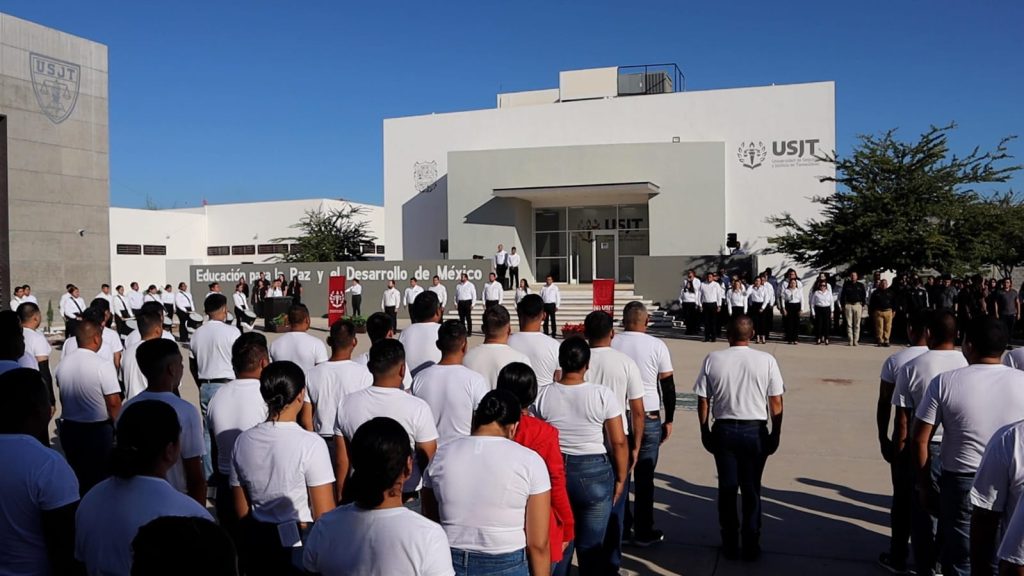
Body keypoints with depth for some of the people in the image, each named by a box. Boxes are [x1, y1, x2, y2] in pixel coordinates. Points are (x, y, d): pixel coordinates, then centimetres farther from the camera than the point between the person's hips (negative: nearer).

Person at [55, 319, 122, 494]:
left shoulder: (62, 364, -2)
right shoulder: (103, 366, -20)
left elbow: (63, 396, 11)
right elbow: (114, 402, -18)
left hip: (69, 429, 6)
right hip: (97, 430, -5)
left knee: (76, 477, 19)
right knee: (99, 476, 10)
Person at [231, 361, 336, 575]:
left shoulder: (243, 441, -2)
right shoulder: (310, 444, -19)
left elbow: (241, 510, 7)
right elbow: (324, 514, -16)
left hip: (257, 544, 5)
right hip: (301, 546, -5)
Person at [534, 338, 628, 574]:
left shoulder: (543, 395, -6)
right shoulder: (602, 395, -12)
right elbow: (619, 442, -10)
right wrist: (620, 478, 2)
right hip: (594, 473, -2)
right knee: (592, 546, 11)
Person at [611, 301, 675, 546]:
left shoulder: (611, 344, -4)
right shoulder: (657, 346, -6)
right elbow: (668, 385, -1)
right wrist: (669, 420, 9)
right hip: (648, 418, -1)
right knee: (644, 477, 7)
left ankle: (621, 528, 22)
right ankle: (643, 533, 16)